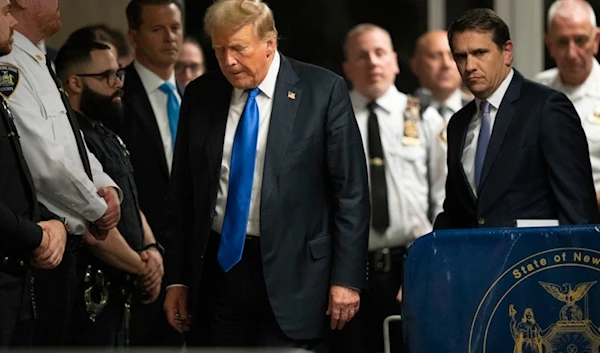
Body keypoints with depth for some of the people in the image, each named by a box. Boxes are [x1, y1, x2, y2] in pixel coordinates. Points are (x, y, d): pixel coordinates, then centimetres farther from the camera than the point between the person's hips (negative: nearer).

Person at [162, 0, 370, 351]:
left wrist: (347, 278, -8)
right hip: (218, 267, 4)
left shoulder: (323, 91, -3)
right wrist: (177, 278, 8)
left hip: (291, 273, -4)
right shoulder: (201, 95, 8)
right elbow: (183, 193, 12)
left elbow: (351, 191, -3)